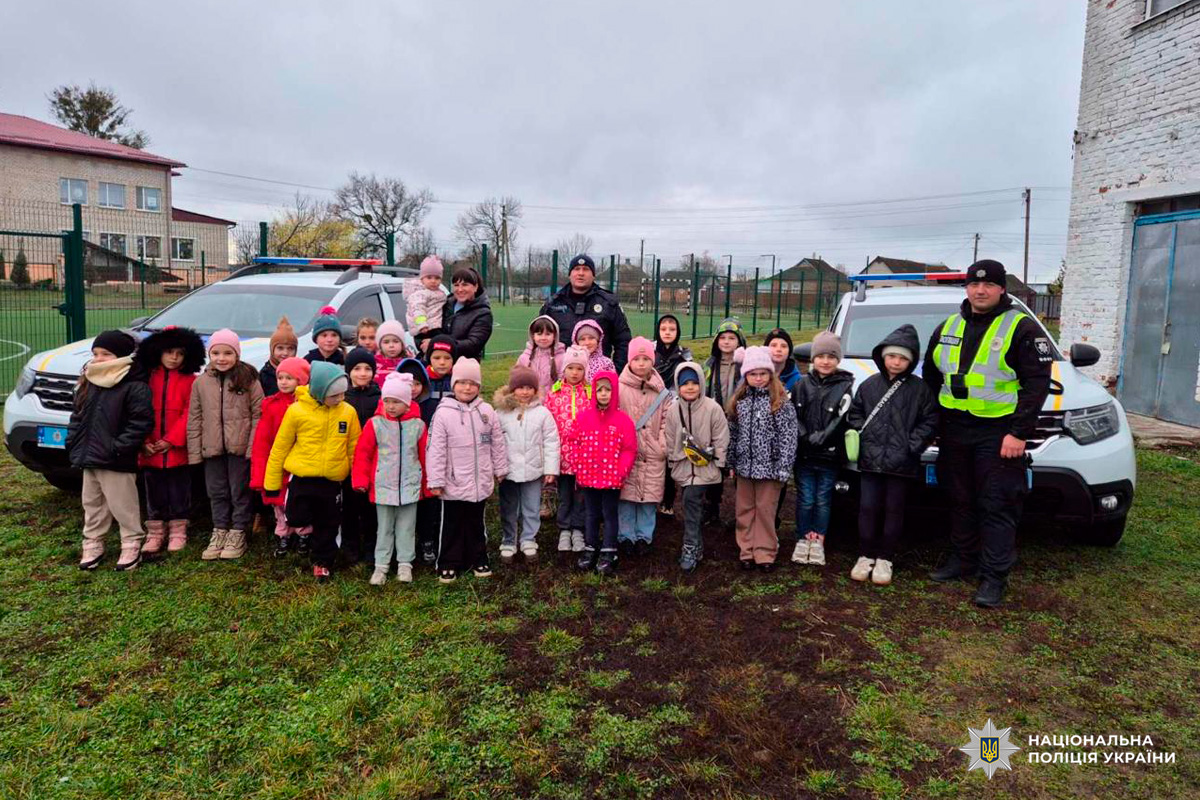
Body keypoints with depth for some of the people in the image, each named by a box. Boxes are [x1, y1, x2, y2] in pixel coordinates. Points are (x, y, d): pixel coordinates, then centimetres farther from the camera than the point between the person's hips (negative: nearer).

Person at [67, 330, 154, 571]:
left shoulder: (134, 387, -15)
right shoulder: (88, 384, 10)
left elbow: (141, 422, -20)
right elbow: (77, 416, 17)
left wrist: (118, 448, -21)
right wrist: (73, 445, 7)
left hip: (117, 463, -8)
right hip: (88, 459, 8)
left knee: (123, 506, 1)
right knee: (92, 505, 18)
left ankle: (132, 547, 12)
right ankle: (92, 545, 30)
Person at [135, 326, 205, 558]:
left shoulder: (190, 380, -3)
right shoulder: (147, 378, 4)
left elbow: (189, 414, -8)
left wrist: (171, 440, -14)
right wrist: (144, 442, -8)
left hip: (177, 450, -2)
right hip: (150, 450, 2)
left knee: (179, 494, 8)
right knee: (154, 494, 12)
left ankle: (178, 532, 20)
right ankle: (155, 533, 23)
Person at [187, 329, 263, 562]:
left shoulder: (249, 380, -7)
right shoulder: (201, 382, 4)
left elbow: (258, 414, -6)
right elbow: (194, 419, 6)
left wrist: (254, 446, -12)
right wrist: (195, 451, 2)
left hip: (240, 447, -3)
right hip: (212, 448, 4)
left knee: (240, 491, 8)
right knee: (217, 492, 14)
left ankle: (238, 533, 20)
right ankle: (219, 532, 27)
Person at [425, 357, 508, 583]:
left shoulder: (486, 411, 0)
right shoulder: (444, 413, -11)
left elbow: (497, 443, 9)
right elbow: (436, 450, -11)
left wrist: (500, 470, 12)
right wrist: (436, 481, -11)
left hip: (480, 482, 3)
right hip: (454, 483, -3)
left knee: (476, 522, 17)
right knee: (452, 525, 9)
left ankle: (478, 559, 30)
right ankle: (448, 564, 21)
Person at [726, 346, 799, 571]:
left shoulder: (780, 401, -8)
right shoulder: (739, 401, 7)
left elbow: (788, 436, -11)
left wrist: (783, 468, -15)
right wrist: (732, 463, 12)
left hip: (769, 467, -4)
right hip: (745, 466, 5)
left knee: (765, 510, 4)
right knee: (745, 510, 11)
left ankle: (765, 553, 14)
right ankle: (747, 551, 21)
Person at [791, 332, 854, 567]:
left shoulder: (845, 386, -2)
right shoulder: (802, 385, 6)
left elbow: (840, 421, -10)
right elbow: (793, 417, 1)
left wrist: (817, 439, -16)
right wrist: (805, 438, -12)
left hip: (829, 456, -1)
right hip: (803, 455, 1)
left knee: (823, 500, 8)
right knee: (805, 500, 5)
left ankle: (818, 541, 18)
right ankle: (803, 539, 18)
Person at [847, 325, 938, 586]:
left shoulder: (919, 388, 0)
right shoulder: (869, 385, 5)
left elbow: (930, 420, 1)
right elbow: (854, 413, 13)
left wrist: (913, 445, -8)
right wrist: (864, 435, 1)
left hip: (901, 463, -1)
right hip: (870, 460, 2)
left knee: (893, 511, 7)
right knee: (868, 508, 5)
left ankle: (885, 559, 17)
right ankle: (866, 555, 17)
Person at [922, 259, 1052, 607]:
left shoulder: (1022, 328, -5)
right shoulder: (948, 328, 11)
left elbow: (1037, 383, -10)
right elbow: (931, 376, 20)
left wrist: (1019, 433, -17)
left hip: (998, 432, -5)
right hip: (954, 431, 6)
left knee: (997, 506, -3)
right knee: (960, 501, 14)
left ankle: (994, 578, 3)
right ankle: (962, 560, 27)